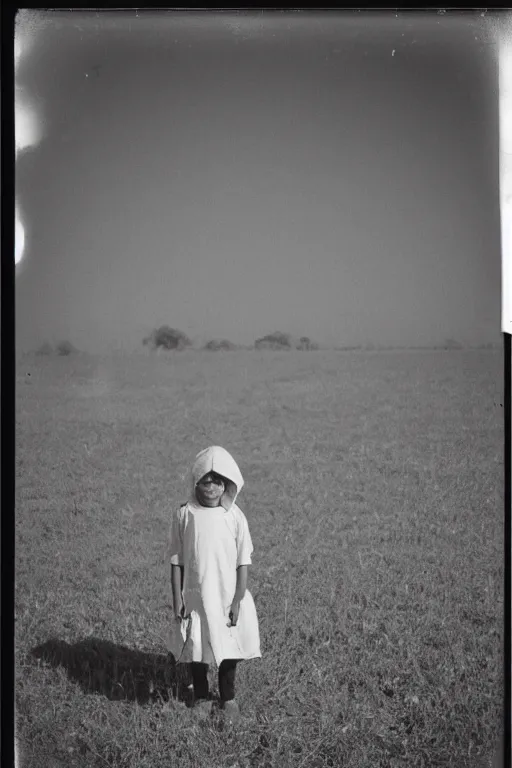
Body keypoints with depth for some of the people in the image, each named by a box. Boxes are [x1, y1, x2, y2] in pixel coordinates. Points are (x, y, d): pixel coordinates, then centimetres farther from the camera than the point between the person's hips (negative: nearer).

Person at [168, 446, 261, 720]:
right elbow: (176, 560, -2)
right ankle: (200, 695, 32)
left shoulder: (234, 516, -9)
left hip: (227, 595, 0)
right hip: (195, 596, 0)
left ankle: (227, 697, 31)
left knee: (228, 647, 11)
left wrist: (237, 600, -9)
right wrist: (177, 597, -5)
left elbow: (243, 562, -6)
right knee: (195, 646, 10)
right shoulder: (184, 514, -8)